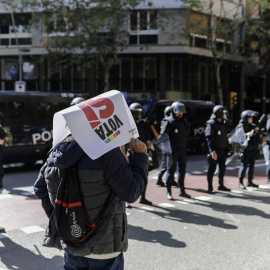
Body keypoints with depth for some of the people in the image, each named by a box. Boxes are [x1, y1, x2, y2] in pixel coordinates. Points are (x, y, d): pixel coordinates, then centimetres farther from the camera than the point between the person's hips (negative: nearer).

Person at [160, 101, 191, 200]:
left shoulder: (184, 121, 14)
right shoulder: (169, 121, -8)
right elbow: (163, 135, -12)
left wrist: (185, 147, 12)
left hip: (182, 149, 7)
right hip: (173, 150, -7)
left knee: (182, 169, 11)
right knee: (171, 169, -3)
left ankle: (182, 190, 21)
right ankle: (168, 192, 5)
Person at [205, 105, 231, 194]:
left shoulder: (223, 124, 15)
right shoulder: (211, 124, -11)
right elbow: (209, 139, -17)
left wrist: (228, 149, 18)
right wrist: (212, 151, -24)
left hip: (222, 150, 8)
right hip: (215, 151, -8)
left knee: (222, 168, 14)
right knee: (212, 168, -3)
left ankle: (221, 185, 28)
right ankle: (210, 188, 2)